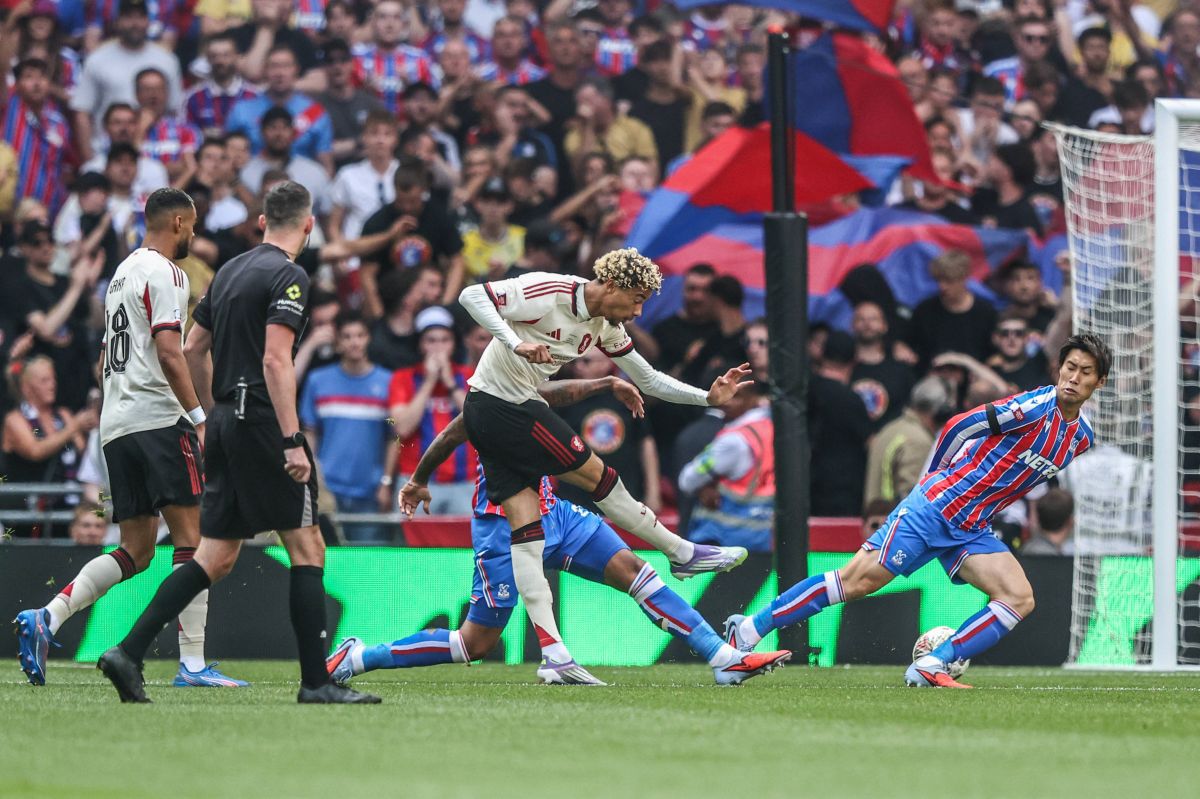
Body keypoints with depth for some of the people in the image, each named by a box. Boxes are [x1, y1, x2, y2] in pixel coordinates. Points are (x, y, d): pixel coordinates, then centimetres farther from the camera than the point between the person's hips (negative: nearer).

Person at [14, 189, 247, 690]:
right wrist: (199, 417, -16)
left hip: (115, 423, 9)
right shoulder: (164, 273, -6)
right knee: (190, 538, -8)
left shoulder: (123, 272, 22)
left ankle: (47, 618, -6)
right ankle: (193, 664, -14)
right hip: (157, 418, -9)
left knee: (136, 551, 9)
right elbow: (168, 352, -16)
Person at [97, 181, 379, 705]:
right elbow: (275, 360, -19)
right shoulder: (288, 277, -10)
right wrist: (292, 441, -21)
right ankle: (316, 682, -4)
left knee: (216, 558, 8)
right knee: (308, 550, -2)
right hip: (262, 421, -8)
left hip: (227, 422, 8)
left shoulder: (230, 271, 15)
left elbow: (194, 348, 20)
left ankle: (129, 654, -1)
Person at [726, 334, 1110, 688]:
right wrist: (936, 477, 4)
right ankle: (746, 631, -2)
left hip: (972, 532, 7)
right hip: (933, 508, -7)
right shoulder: (1035, 407, -16)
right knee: (858, 580, -10)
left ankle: (930, 668, -14)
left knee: (1019, 599, -13)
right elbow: (958, 427, -9)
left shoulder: (1082, 438, 8)